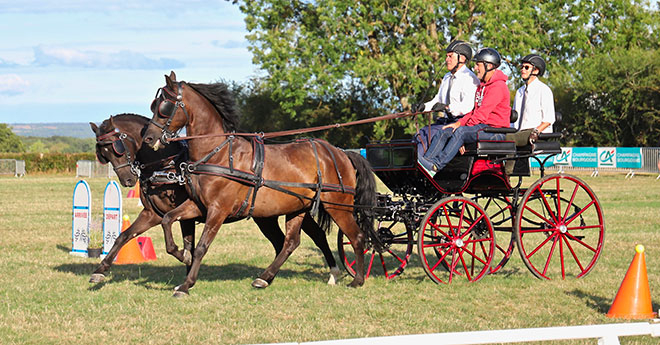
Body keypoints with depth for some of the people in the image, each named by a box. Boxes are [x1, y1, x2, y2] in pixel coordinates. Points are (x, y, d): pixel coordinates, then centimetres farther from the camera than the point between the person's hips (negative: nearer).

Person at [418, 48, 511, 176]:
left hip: (496, 131, -9)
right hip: (481, 126, 9)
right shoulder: (482, 85, 20)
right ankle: (427, 161, -23)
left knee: (461, 132, -32)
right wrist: (459, 123, 3)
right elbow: (474, 111, 19)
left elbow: (482, 114, -18)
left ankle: (436, 166, -38)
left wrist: (462, 126, -13)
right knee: (444, 132, -7)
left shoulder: (498, 86, -12)